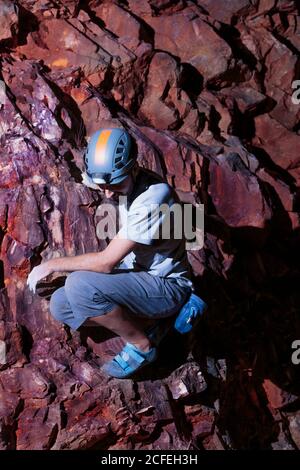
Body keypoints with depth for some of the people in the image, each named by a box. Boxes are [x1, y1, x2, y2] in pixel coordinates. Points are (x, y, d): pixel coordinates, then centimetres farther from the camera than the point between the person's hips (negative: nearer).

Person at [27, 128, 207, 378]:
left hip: (167, 286, -9)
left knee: (79, 284, -29)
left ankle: (141, 346, -9)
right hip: (136, 271, 9)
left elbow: (107, 262, -29)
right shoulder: (128, 182, -3)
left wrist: (51, 265, -17)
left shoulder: (152, 199, -30)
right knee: (60, 305, 0)